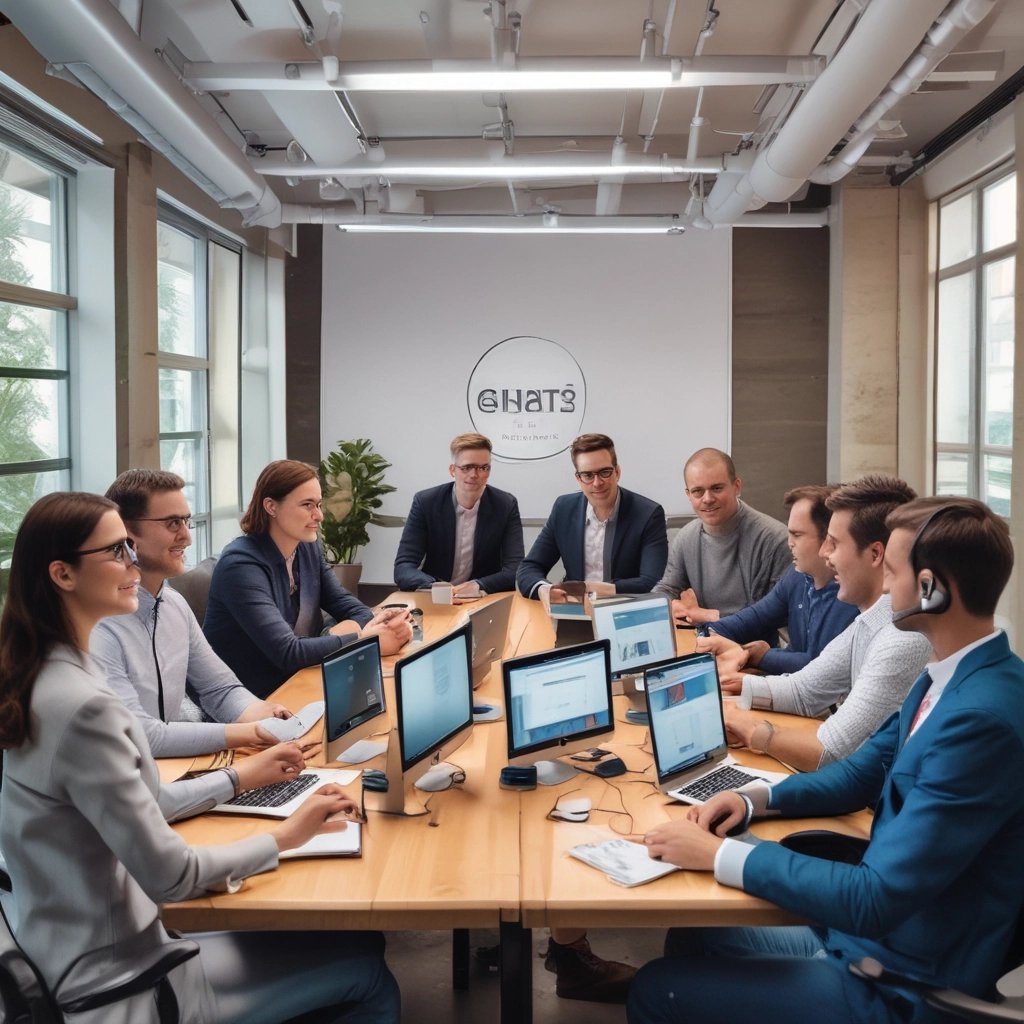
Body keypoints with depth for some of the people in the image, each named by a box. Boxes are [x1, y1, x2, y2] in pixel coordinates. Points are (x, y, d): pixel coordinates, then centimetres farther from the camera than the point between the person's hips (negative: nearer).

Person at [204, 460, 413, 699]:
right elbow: (286, 652, -28)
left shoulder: (309, 548, 2)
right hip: (247, 700, -7)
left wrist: (384, 623, -18)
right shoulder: (242, 565, -22)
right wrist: (366, 641, -27)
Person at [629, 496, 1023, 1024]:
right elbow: (862, 773, 15)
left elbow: (876, 899, -30)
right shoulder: (950, 678, 2)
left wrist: (719, 854, -23)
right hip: (873, 932, 9)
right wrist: (754, 797, -1)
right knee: (691, 935, 17)